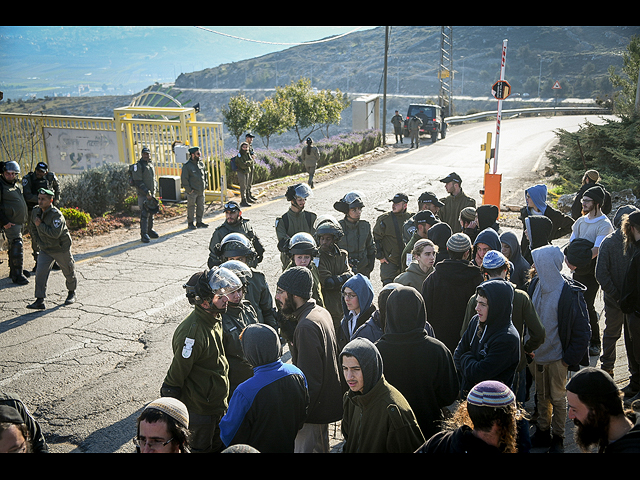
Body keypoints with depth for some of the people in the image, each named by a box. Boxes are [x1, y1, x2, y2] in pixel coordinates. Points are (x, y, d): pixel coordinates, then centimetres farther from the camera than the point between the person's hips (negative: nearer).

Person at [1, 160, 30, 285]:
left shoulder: (16, 185, 16)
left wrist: (26, 217, 22)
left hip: (21, 222, 9)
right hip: (10, 223, -9)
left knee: (15, 247, 15)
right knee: (17, 247, -12)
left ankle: (14, 270, 26)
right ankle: (17, 275, -9)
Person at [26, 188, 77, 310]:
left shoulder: (56, 214, -23)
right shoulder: (35, 212, -1)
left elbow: (55, 233, -32)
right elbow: (35, 228, 19)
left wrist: (41, 225, -26)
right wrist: (39, 241, 9)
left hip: (61, 249, -5)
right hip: (45, 249, 5)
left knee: (69, 272, 12)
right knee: (40, 273, -8)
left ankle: (72, 293, 36)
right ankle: (40, 301, -5)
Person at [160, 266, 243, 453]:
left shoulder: (215, 318, -1)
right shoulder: (192, 332, -30)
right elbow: (175, 376, -23)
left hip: (218, 404, 8)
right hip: (199, 411, -8)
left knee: (217, 447, 21)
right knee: (201, 448, 11)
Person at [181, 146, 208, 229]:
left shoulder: (201, 163, 10)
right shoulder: (187, 166, -9)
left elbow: (205, 175, 21)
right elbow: (184, 179, -10)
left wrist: (205, 186, 13)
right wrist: (189, 190, -13)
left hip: (201, 191, 6)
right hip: (192, 192, -6)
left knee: (201, 206, 10)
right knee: (191, 207, 1)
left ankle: (199, 222, 21)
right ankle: (190, 223, 11)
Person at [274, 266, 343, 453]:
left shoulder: (307, 326, -26)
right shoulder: (322, 313, 4)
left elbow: (309, 380, -26)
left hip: (314, 409, -10)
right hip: (327, 401, 10)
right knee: (321, 447, 24)